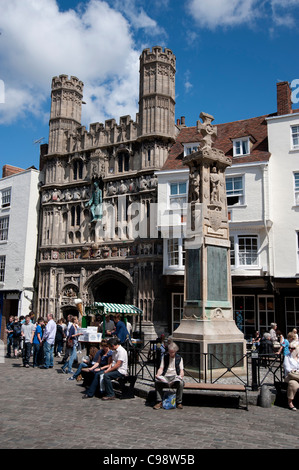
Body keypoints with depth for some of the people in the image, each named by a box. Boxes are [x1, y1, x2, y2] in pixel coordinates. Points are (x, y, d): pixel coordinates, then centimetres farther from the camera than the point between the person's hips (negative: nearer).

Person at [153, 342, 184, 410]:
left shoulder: (179, 358, 12)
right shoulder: (164, 357, 14)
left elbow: (181, 370, 7)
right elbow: (161, 368, 9)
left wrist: (181, 376, -16)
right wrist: (158, 375, -11)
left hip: (175, 376, -1)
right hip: (165, 376, 1)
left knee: (181, 383, -35)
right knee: (157, 381, -30)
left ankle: (179, 402, -18)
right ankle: (159, 402, -19)